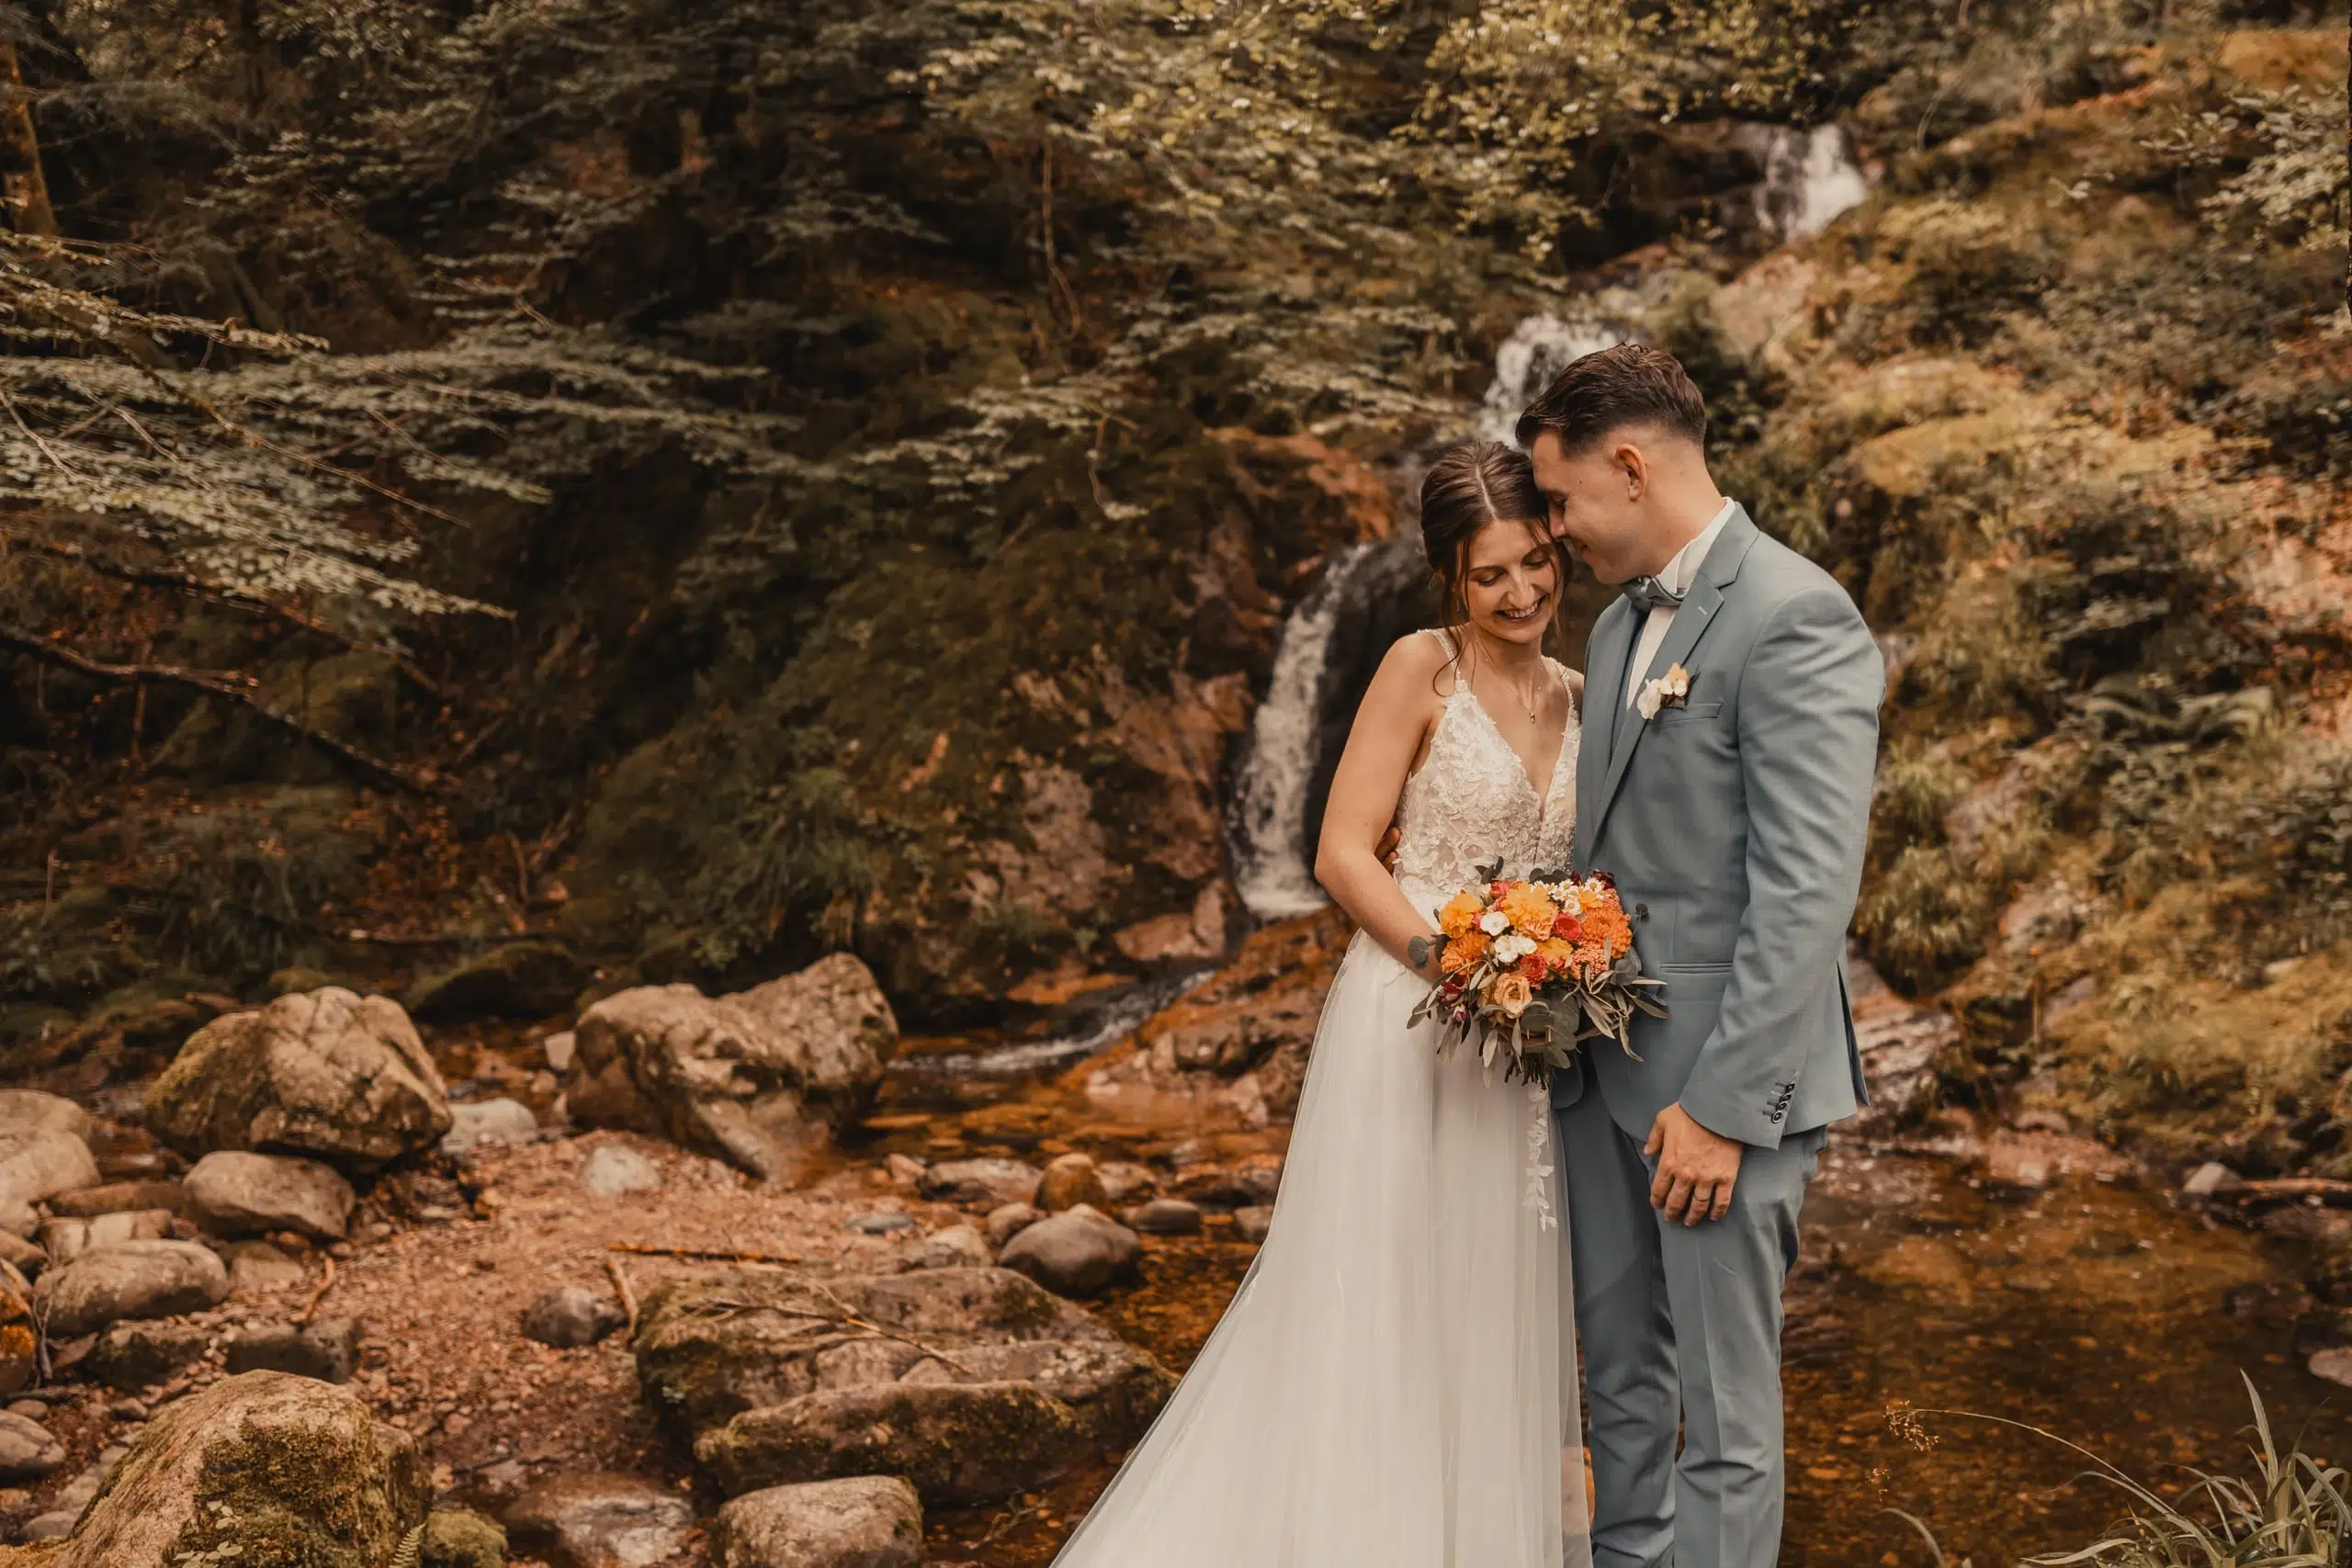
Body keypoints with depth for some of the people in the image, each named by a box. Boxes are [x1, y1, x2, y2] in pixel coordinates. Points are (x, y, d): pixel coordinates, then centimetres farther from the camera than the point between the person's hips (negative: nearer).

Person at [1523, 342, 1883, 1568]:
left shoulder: (1795, 618, -15)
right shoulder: (1618, 625, 14)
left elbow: (1807, 894, -20)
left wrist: (1722, 1105, -20)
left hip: (1721, 1077, -8)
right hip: (1605, 1064, 8)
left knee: (1721, 1406, 4)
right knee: (1618, 1375, 19)